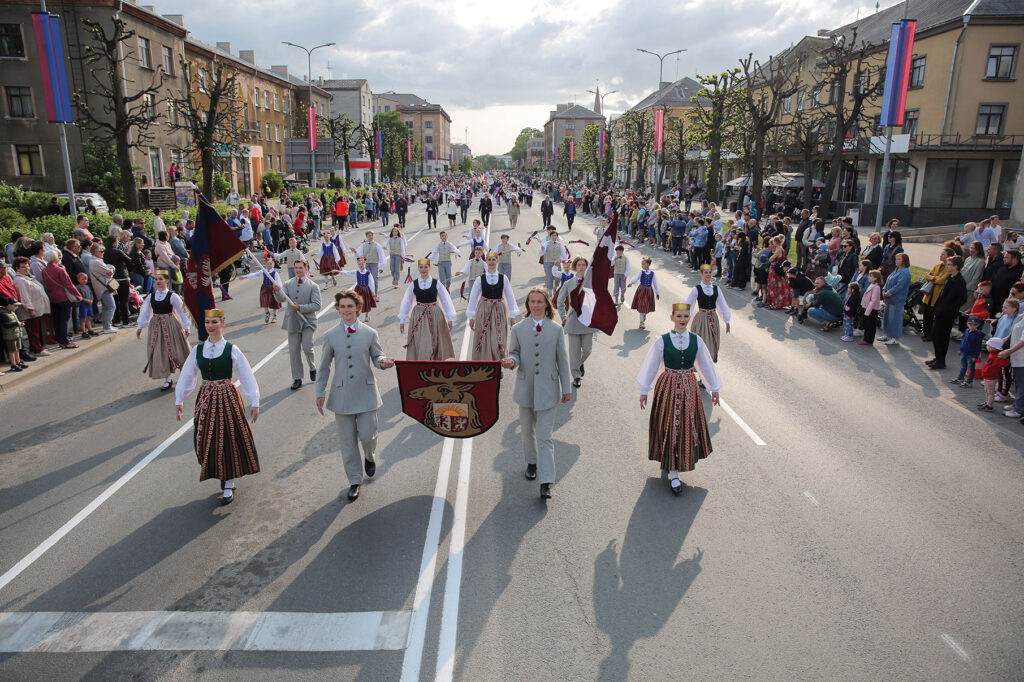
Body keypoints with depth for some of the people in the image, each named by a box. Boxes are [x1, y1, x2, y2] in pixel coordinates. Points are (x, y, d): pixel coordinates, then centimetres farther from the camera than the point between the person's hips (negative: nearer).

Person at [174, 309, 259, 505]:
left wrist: (254, 402, -7)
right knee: (207, 440, 8)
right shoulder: (197, 349, 0)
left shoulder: (231, 349, -9)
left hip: (227, 398, -3)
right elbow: (187, 375, 9)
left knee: (229, 439, 3)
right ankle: (221, 475, 29)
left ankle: (228, 484, 16)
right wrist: (178, 400, 10)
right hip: (206, 399, 3)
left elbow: (247, 377, -7)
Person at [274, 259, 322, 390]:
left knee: (307, 348, -12)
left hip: (307, 321, -3)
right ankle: (297, 379, 16)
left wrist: (300, 308, -17)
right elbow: (281, 299, -7)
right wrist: (277, 291, -28)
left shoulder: (313, 286, 1)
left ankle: (313, 368, 18)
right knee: (294, 351, 6)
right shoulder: (288, 284, 9)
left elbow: (316, 306, -7)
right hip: (292, 321, 3)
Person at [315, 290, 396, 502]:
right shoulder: (330, 336, 1)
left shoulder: (370, 333, -1)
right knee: (347, 440, 7)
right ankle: (355, 481, 23)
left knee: (367, 435, 0)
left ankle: (370, 457, 37)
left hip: (365, 392, -1)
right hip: (342, 394, 1)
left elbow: (377, 356, 7)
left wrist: (383, 362, -18)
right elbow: (324, 367, 7)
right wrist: (320, 392, 5)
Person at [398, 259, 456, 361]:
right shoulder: (413, 285, 1)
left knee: (434, 344, 6)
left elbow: (446, 301, -1)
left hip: (434, 316, 0)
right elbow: (406, 302, 4)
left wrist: (450, 318, -6)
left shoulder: (436, 284, -2)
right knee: (419, 345, -1)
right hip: (418, 316, 1)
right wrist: (402, 320, 3)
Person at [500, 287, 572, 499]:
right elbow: (515, 353, 7)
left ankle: (546, 483, -3)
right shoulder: (518, 328, 2)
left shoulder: (556, 329, 0)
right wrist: (512, 361, -19)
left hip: (547, 389, -2)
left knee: (544, 436, -5)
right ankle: (531, 462, 41)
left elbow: (562, 360, 4)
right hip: (525, 388, 2)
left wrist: (566, 388, 5)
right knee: (527, 430, 17)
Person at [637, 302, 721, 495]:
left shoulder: (696, 340, -3)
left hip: (689, 388, 3)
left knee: (688, 427, 13)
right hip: (668, 387, -3)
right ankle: (673, 473, 11)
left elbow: (706, 364, 8)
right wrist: (644, 390, 2)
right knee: (670, 428, 2)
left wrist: (715, 388, 14)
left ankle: (681, 461, 41)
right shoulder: (662, 341, -10)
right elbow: (651, 366, -2)